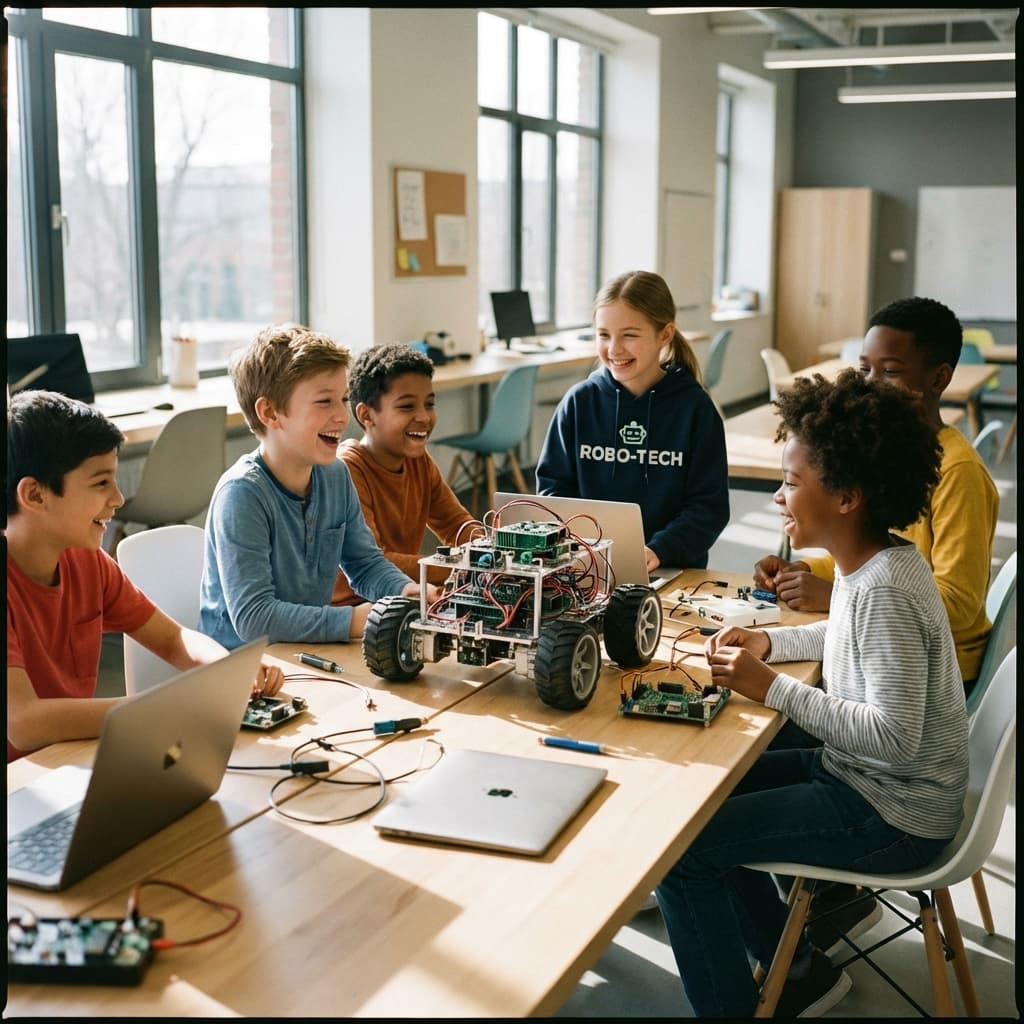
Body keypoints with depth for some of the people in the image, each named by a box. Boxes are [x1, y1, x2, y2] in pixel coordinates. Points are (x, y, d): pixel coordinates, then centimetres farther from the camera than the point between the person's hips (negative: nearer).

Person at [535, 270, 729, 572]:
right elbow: (552, 485, 10)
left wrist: (658, 550, -17)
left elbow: (710, 504, -1)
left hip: (672, 570, -1)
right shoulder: (579, 401, 5)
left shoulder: (695, 407, 0)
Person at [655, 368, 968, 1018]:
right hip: (856, 773, 10)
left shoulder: (884, 590, -28)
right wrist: (770, 642, 4)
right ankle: (798, 970, 27)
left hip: (894, 816, -10)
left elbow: (893, 736, -30)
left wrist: (773, 687, -26)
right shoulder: (871, 560, 0)